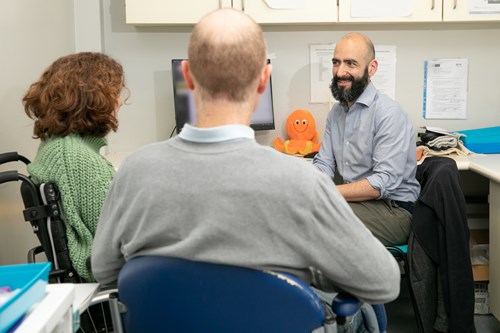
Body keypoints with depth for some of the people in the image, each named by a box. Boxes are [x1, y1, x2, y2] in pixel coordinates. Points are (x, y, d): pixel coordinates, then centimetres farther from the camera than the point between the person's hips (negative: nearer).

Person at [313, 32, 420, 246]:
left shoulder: (389, 114, -15)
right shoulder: (336, 112, 12)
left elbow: (384, 182, -22)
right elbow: (324, 163, 9)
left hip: (393, 209, -7)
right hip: (356, 201, 7)